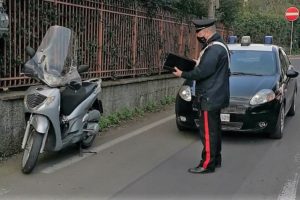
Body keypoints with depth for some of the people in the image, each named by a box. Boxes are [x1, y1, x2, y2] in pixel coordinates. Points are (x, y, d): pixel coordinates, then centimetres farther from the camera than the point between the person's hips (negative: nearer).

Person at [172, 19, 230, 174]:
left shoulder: (214, 49, -19)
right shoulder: (217, 46, 16)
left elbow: (203, 72, -25)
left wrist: (183, 74, -13)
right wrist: (196, 64, 11)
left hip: (209, 98, -11)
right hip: (214, 97, 11)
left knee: (208, 132, -6)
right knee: (214, 130, 18)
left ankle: (207, 164, 0)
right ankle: (215, 160, 28)